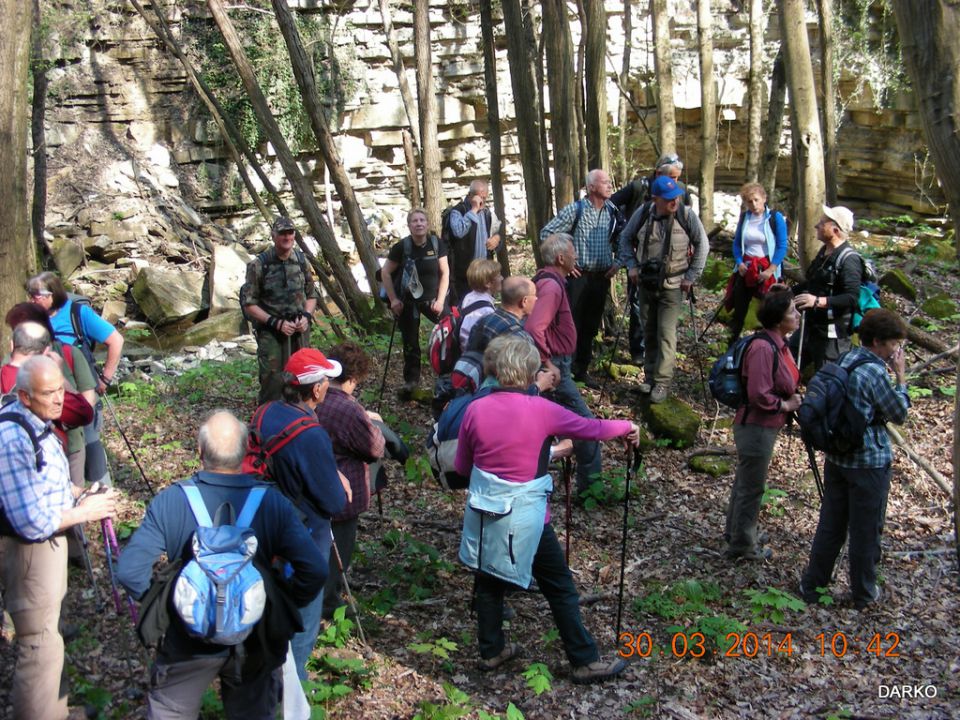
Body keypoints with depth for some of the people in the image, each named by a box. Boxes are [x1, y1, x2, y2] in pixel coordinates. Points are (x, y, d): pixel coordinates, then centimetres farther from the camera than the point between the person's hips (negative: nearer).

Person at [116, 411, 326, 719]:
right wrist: (286, 607, -4)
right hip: (254, 643, 0)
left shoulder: (170, 500, -17)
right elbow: (315, 570, -21)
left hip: (188, 639, 0)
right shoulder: (272, 503, -16)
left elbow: (129, 570, -19)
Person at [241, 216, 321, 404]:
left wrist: (306, 316, -4)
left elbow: (312, 294, 15)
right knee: (273, 382, -8)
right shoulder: (258, 265, -8)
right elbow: (248, 304, -7)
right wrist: (276, 323, -14)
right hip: (271, 333, -4)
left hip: (300, 331, 4)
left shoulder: (301, 260, 5)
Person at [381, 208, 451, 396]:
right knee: (410, 342, 5)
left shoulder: (437, 243, -9)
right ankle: (411, 380, 21)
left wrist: (440, 299, -10)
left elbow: (445, 272, -3)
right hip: (408, 301, -1)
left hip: (431, 298, 2)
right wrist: (393, 299, -9)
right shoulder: (402, 247, -14)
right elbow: (386, 273, -5)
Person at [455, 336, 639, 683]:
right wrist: (627, 426, 17)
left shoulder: (475, 410, -6)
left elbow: (462, 466, 5)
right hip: (525, 519, -3)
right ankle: (585, 661, 19)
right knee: (560, 589, 10)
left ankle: (491, 651, 34)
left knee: (489, 581, 20)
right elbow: (591, 428, -1)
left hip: (484, 514, 4)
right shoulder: (541, 410, -15)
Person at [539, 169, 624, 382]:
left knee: (591, 327, 11)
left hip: (602, 277, 5)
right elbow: (547, 233, -7)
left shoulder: (612, 212, 7)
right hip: (578, 275, -5)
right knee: (572, 324, -4)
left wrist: (618, 262, 10)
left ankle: (582, 371, 21)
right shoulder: (575, 210, -8)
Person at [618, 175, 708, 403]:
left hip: (673, 286, -3)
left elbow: (702, 245, -2)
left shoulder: (687, 216, -10)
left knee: (666, 333, -9)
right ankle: (649, 376, 26)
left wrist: (692, 276, -5)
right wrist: (631, 265, 1)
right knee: (649, 332, 12)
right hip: (646, 283, 3)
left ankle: (662, 383, -3)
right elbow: (625, 239, 11)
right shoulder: (642, 215, -4)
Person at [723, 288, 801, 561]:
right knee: (752, 488, 5)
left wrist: (793, 397, 3)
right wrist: (786, 405, -15)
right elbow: (759, 395, -27)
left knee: (745, 482, 23)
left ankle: (736, 533, 39)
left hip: (766, 426, 10)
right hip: (756, 427, -10)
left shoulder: (779, 343, 5)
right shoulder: (763, 347, -25)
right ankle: (743, 545, 21)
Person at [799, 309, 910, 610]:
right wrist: (901, 377, -2)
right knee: (866, 530, 9)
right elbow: (899, 414, -9)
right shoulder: (875, 372, -20)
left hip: (836, 457, 7)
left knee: (830, 525, 16)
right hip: (869, 462, -7)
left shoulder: (843, 360, 5)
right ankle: (864, 594, 24)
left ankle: (811, 586, 23)